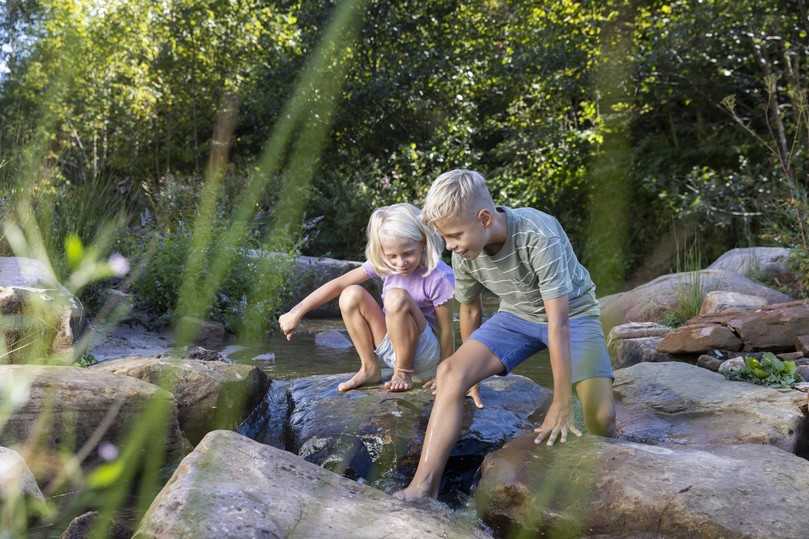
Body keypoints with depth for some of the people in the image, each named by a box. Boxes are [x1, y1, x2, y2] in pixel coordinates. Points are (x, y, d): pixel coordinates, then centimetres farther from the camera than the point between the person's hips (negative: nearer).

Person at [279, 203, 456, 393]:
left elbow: (446, 331, -16)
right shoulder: (384, 263, -8)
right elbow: (338, 284, -9)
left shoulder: (439, 277, -21)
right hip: (391, 348, 5)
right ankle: (370, 369, -3)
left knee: (397, 297, -32)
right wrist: (297, 312, -12)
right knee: (351, 296, -17)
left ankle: (403, 373, -14)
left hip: (424, 354, -5)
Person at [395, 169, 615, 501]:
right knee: (451, 372, -19)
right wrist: (471, 370, 15)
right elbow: (471, 312, 3)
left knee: (600, 417, -22)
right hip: (516, 316, 4)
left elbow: (558, 323, -33)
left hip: (571, 313, -4)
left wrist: (561, 405, -30)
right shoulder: (463, 254, -15)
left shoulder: (539, 236, -34)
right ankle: (423, 488, -21)